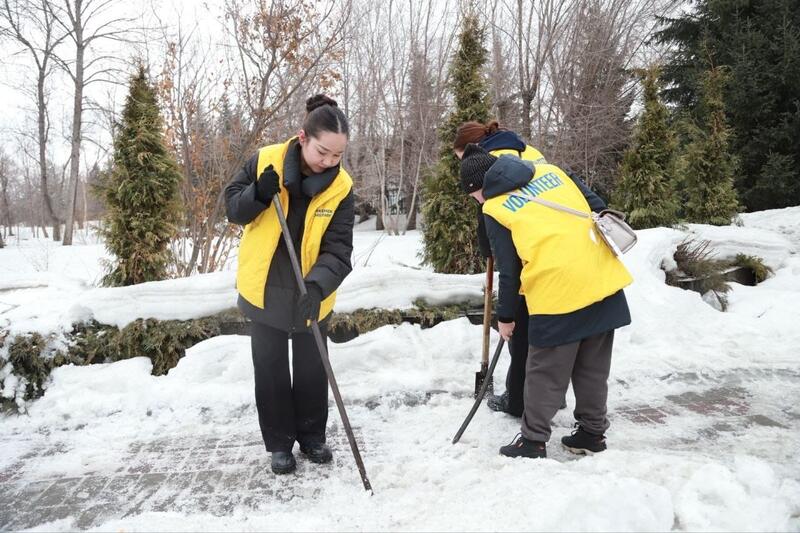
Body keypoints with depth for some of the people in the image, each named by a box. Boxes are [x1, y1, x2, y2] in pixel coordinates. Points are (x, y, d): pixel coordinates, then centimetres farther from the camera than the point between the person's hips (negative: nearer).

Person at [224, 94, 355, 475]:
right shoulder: (265, 161, -14)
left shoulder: (341, 187, -14)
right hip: (263, 289, 0)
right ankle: (279, 442, 27)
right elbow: (233, 207, -5)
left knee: (313, 368, 14)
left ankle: (312, 436, 34)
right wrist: (258, 195, -27)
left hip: (311, 294, 1)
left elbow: (337, 251, -19)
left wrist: (318, 285, -38)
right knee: (271, 369, 10)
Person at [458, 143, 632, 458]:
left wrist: (505, 317, 12)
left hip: (558, 294, -6)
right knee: (593, 368, 18)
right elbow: (599, 208, 12)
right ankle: (593, 432, 31)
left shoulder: (494, 209, -1)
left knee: (546, 373, 9)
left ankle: (533, 441, 19)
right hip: (603, 281, 6)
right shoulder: (551, 171, 13)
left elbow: (508, 271, 1)